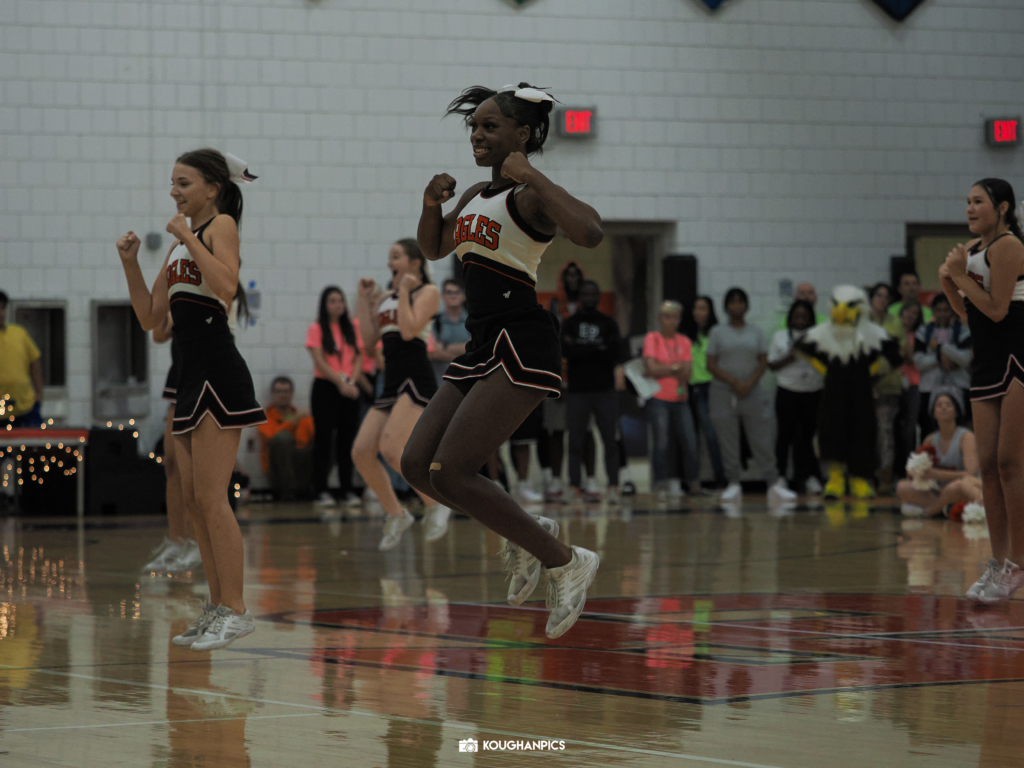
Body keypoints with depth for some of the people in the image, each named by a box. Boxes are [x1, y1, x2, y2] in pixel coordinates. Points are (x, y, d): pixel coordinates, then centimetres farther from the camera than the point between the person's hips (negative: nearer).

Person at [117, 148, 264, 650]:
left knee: (211, 498, -12)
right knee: (192, 498, 9)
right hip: (192, 376, 9)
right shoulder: (179, 243, 19)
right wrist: (130, 264, 8)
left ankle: (236, 611, -9)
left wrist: (190, 239, -18)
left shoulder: (221, 224, -5)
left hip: (219, 375, -9)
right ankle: (218, 608, 15)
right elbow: (150, 318, 18)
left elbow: (227, 286, -24)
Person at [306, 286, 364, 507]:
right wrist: (341, 382, -16)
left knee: (347, 438, 3)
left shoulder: (353, 328, 10)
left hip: (349, 389, 4)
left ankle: (347, 489, 8)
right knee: (324, 439, -4)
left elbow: (358, 357, 6)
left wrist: (352, 381, -11)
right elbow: (320, 362, -8)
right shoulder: (317, 329, -1)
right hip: (325, 387, -4)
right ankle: (321, 491, -3)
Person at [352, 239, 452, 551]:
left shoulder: (427, 292, -1)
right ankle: (396, 515, 10)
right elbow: (369, 341, 11)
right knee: (362, 452, -4)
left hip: (416, 381, -8)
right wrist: (365, 300, 10)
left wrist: (404, 292, -9)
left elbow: (409, 330, -16)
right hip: (392, 383, 8)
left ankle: (436, 505, -6)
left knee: (390, 448, -23)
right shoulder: (385, 297, 18)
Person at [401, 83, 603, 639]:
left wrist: (529, 175, -23)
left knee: (451, 472, -15)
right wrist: (431, 205, 10)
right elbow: (434, 249, 31)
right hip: (482, 348, 9)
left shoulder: (530, 194, -10)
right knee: (417, 466, 5)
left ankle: (565, 562, -4)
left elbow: (589, 233, -31)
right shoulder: (477, 195, 15)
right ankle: (528, 537, 19)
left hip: (520, 348, -9)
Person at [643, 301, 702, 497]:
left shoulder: (684, 341, 13)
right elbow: (652, 368, -11)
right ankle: (661, 485, -5)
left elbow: (687, 374, 3)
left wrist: (663, 370, -8)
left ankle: (694, 484, 8)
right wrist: (675, 367, -3)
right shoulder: (652, 339, 1)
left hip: (680, 400, 4)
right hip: (658, 399, -4)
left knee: (690, 442, -2)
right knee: (662, 442, -9)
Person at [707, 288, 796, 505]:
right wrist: (735, 382, -11)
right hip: (724, 393, -1)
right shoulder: (718, 333, 5)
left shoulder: (755, 332, 10)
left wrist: (750, 383, -10)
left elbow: (763, 362, 6)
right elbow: (711, 365, 0)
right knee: (728, 442, -2)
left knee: (762, 439, -5)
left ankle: (774, 484, -5)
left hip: (752, 391, 1)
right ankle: (733, 485, 3)